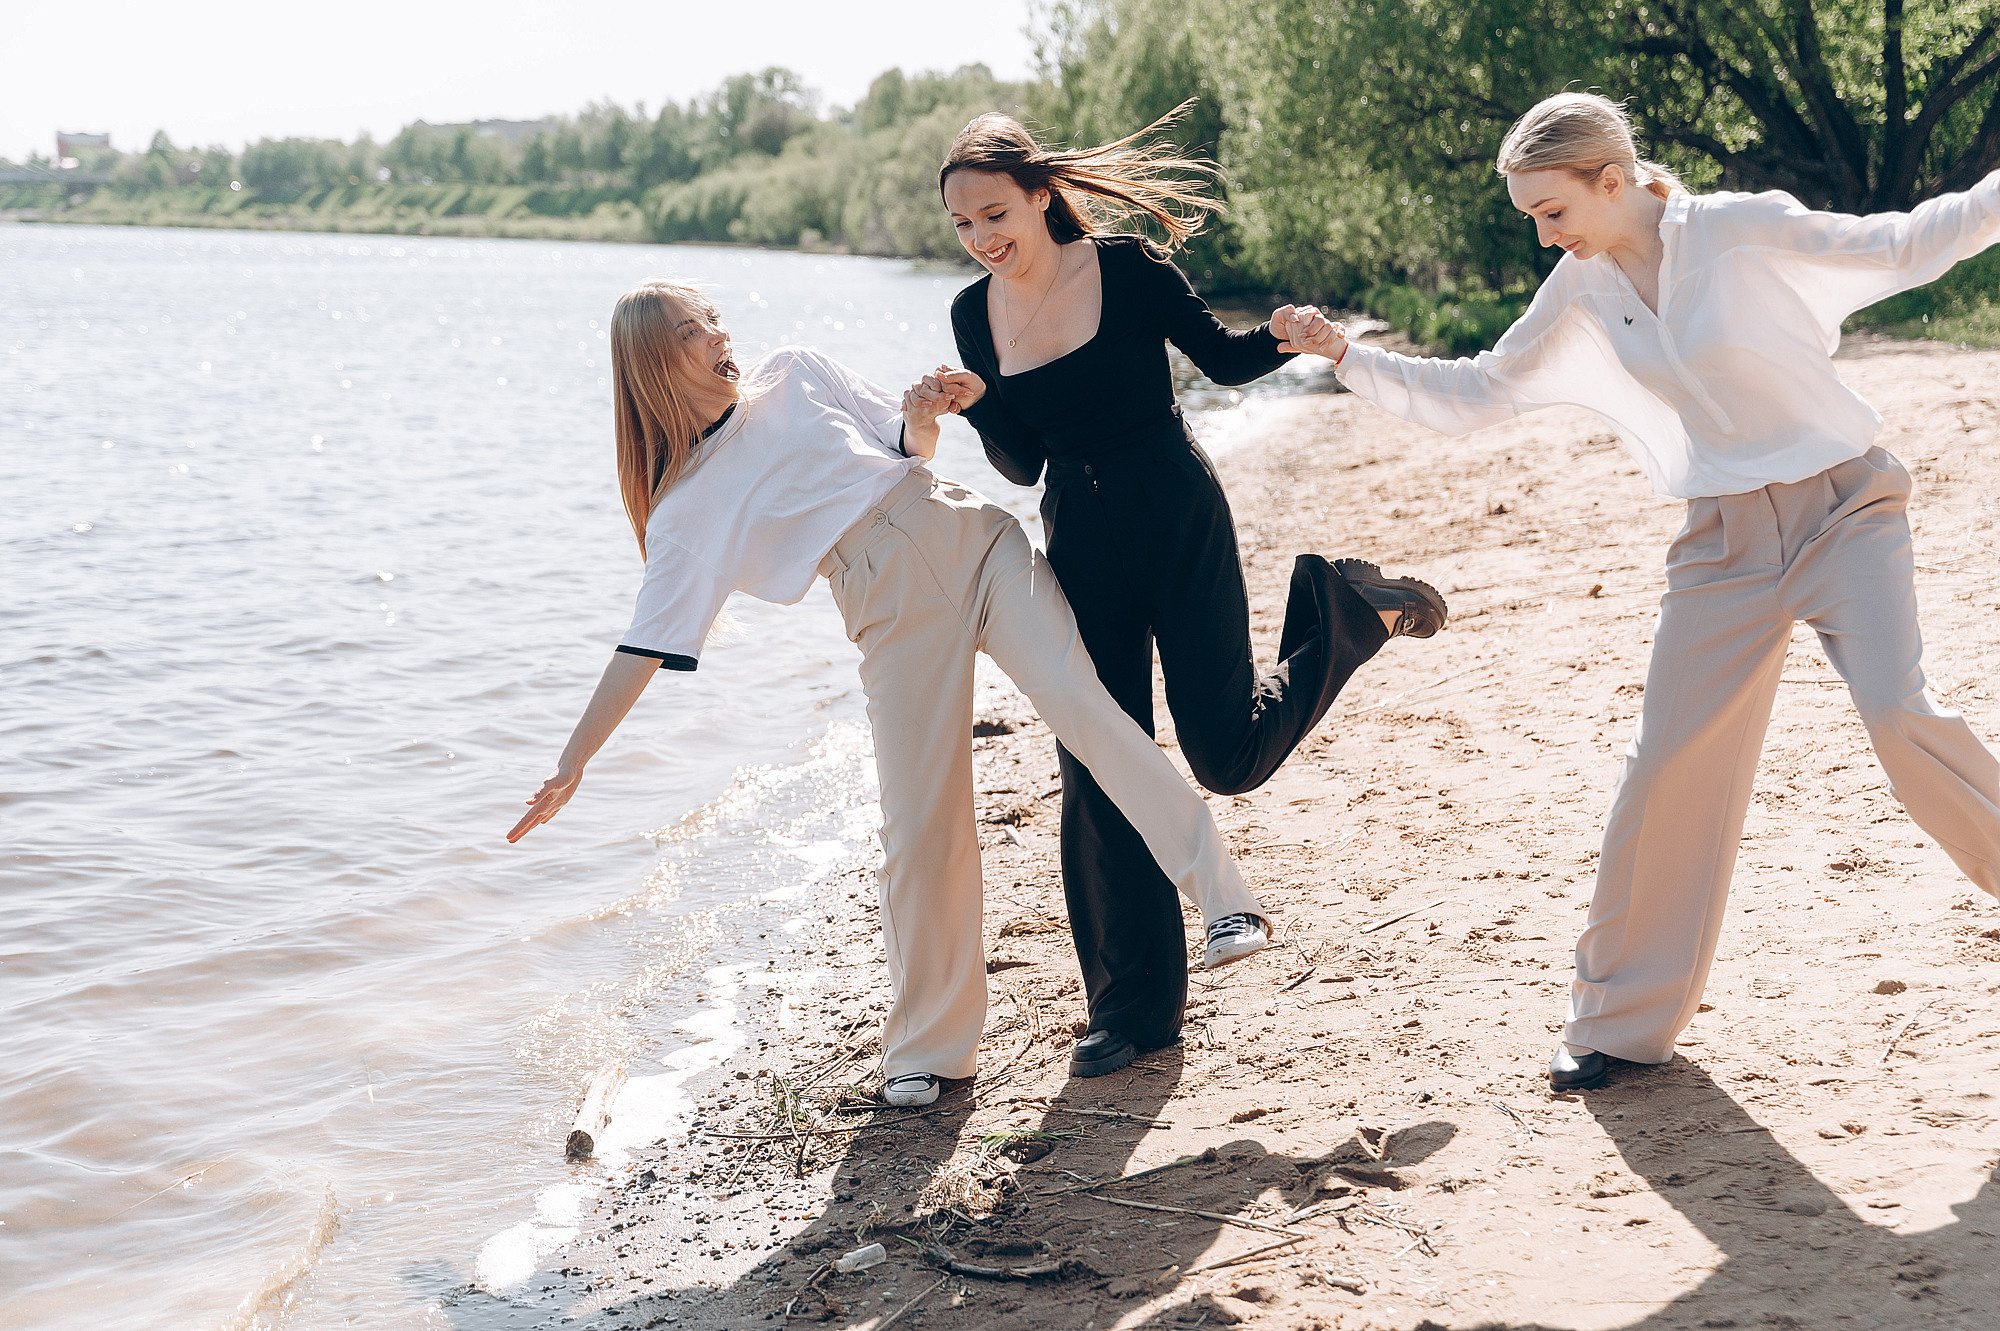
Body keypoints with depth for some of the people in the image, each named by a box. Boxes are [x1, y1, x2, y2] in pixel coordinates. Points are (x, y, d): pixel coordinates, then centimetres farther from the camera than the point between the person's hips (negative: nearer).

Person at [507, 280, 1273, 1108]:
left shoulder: (794, 376, 15)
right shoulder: (684, 511, 6)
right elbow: (645, 647, 2)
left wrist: (923, 418, -3)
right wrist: (572, 764, -6)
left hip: (970, 536, 2)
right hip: (891, 609, -2)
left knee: (1082, 704, -19)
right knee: (920, 826, -6)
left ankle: (1220, 895, -20)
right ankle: (928, 1047, 9)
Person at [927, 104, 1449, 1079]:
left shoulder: (1126, 270, -9)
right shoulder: (974, 314, 3)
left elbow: (1223, 359, 3)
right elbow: (1024, 464, 6)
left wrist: (1281, 333, -18)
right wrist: (975, 405, -12)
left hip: (1178, 523, -4)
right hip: (1080, 549, 4)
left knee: (1227, 757, -5)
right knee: (1096, 775, 3)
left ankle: (1349, 609, 23)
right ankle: (1134, 1002, 15)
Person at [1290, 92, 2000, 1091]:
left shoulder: (1744, 232, -13)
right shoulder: (1577, 299, 1)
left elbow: (1902, 247, -8)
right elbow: (1471, 395, 9)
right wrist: (1348, 359, 2)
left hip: (1844, 508, -4)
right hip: (1725, 543, 4)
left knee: (1899, 715, -24)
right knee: (1666, 770, 0)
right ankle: (1623, 1019, 12)